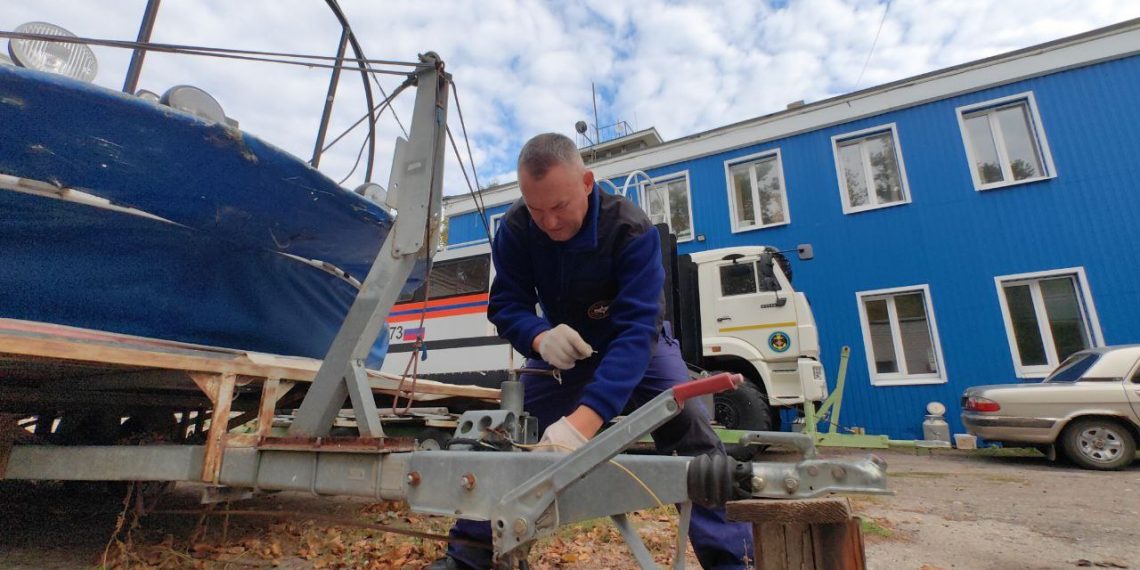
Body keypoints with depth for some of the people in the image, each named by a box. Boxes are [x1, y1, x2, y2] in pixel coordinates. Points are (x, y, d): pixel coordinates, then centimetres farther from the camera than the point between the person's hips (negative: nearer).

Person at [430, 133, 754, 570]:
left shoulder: (632, 231, -33)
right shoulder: (515, 230, -21)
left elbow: (635, 331, -42)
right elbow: (506, 305, -18)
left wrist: (582, 422, -55)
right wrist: (540, 337, -45)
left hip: (638, 348, -2)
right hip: (562, 348, 3)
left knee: (692, 435, -21)